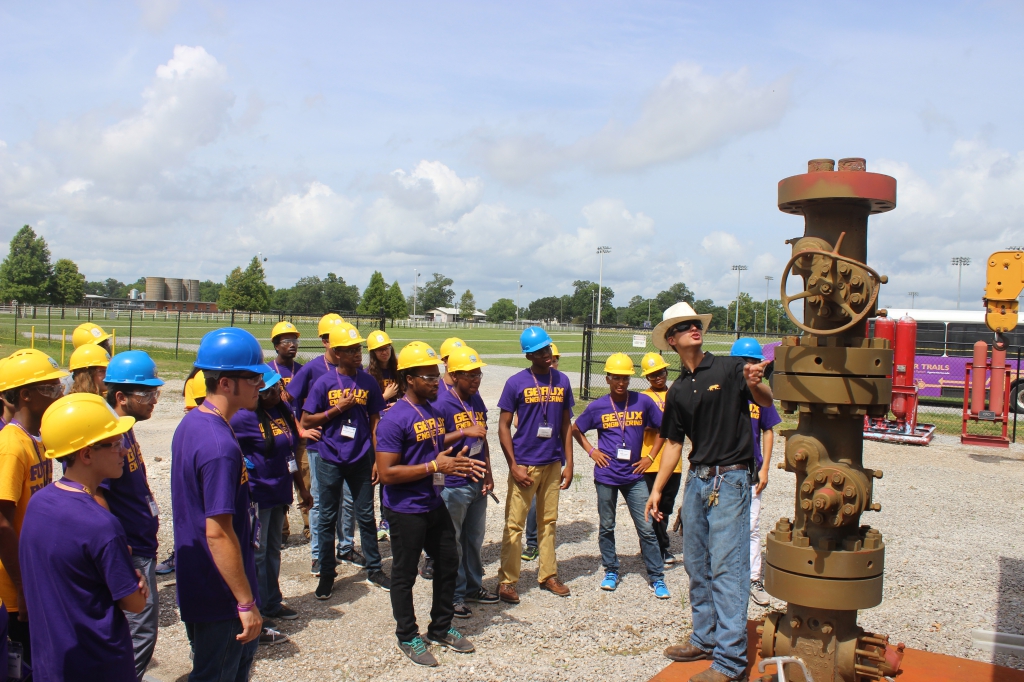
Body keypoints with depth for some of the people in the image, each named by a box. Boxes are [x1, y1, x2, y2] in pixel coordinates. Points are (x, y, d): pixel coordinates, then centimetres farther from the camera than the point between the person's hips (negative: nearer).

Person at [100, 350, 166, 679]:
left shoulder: (126, 430, 8)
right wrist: (123, 561, -22)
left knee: (139, 632, 20)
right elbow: (97, 502, -24)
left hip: (142, 549, 9)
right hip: (130, 556, -9)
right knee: (141, 634, 0)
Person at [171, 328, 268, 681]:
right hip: (220, 596, -9)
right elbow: (218, 533, -28)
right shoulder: (220, 446, -27)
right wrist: (246, 603, -21)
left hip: (197, 583, 9)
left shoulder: (191, 423, 4)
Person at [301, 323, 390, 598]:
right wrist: (337, 408, -14)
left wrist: (378, 459, 3)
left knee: (366, 516, 10)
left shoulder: (368, 382, 1)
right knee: (328, 518, 8)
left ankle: (374, 570, 23)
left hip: (360, 459, 2)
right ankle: (327, 573, 21)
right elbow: (306, 421, -3)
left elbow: (375, 423, 6)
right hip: (330, 460, -1)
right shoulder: (324, 383, -6)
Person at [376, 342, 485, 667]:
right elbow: (386, 473, -23)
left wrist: (456, 462, -1)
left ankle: (441, 628, 36)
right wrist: (434, 466, -25)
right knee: (405, 574, 8)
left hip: (434, 504, 8)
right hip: (405, 510, -8)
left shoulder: (434, 411, 6)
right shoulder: (394, 419, -20)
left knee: (449, 563, 17)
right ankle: (407, 637, 27)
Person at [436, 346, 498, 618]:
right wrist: (464, 432, -25)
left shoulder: (478, 401, 9)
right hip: (453, 485, -7)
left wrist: (488, 473, 11)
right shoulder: (442, 404, -14)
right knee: (452, 542, 4)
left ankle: (473, 587, 33)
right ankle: (454, 595, 16)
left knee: (475, 539, 18)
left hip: (477, 483, 7)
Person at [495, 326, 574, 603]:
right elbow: (504, 426, -6)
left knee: (548, 522, 14)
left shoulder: (562, 381, 4)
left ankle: (548, 575, 26)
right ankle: (507, 581, 12)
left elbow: (566, 425, 10)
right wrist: (513, 465, -11)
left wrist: (568, 463, 7)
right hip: (524, 464, -4)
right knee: (515, 523, 1)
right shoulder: (516, 382, -7)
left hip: (553, 463, 4)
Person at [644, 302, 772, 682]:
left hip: (731, 479, -7)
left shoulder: (729, 369, -4)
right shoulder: (678, 391, 12)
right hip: (696, 479, 7)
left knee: (726, 567, -7)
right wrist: (657, 490, 12)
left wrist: (754, 384, -36)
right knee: (696, 566, 14)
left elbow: (766, 402, -13)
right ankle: (705, 639, 28)